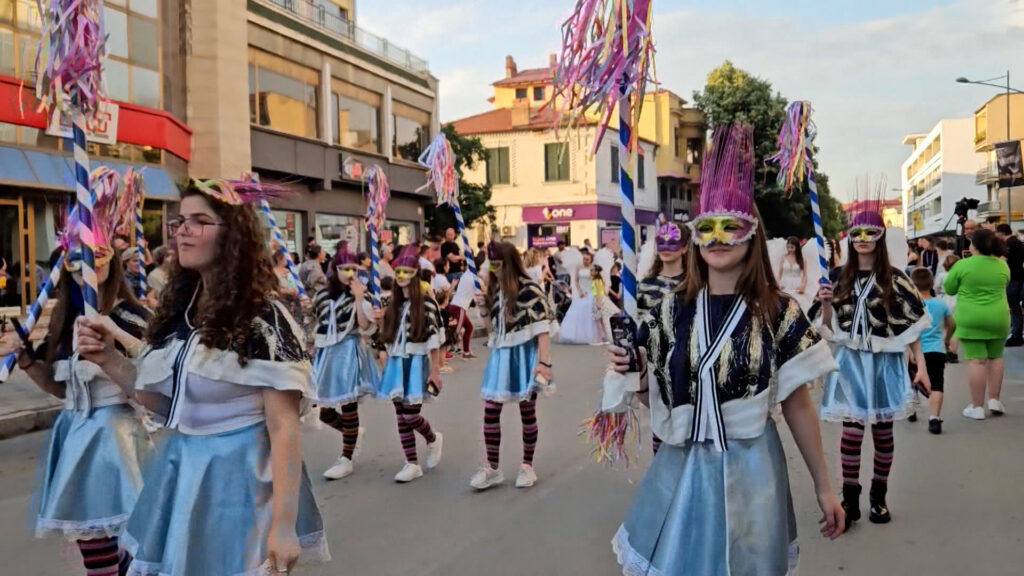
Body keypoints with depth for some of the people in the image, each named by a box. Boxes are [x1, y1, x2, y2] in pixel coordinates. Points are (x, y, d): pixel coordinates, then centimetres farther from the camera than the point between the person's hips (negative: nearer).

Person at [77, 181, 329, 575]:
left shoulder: (264, 318, -16)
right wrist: (109, 361, -2)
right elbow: (167, 403, 12)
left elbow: (284, 428, -19)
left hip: (237, 476, -7)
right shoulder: (180, 310, 5)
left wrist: (284, 526, -22)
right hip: (179, 473, 7)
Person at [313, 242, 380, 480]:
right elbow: (318, 326, 16)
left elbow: (365, 326, -18)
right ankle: (353, 432, 37)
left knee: (348, 407, 0)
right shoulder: (322, 295, 7)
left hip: (349, 353, -5)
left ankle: (347, 459, 12)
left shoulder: (360, 295, -5)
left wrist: (359, 297, -23)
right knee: (325, 411, 8)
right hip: (327, 354, 5)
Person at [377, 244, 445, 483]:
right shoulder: (393, 305, 10)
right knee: (401, 417, 6)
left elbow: (434, 340, -11)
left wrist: (434, 371, -13)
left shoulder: (427, 303, -9)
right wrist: (387, 366, 10)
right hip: (396, 364, 6)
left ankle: (433, 439, 22)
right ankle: (412, 464, 16)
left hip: (416, 363, -6)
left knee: (411, 415, -9)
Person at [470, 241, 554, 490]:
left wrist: (544, 362, -21)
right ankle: (492, 468, 12)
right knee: (490, 412, 1)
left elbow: (542, 330, -16)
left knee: (527, 412, 7)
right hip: (500, 356, 7)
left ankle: (527, 466, 21)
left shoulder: (529, 290, -14)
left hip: (524, 356, -6)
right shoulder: (495, 290, 10)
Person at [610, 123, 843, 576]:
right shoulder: (671, 312, -2)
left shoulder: (779, 313, -7)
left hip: (749, 475, -1)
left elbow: (798, 406, 0)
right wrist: (630, 376, -12)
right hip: (682, 471, 2)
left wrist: (824, 488, 4)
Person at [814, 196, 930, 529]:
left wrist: (921, 367, -5)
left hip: (884, 362, 0)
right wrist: (825, 303, -13)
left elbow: (910, 325, -1)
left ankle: (878, 496, 24)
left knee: (883, 430, 9)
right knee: (852, 430, -3)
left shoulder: (894, 279, -2)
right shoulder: (838, 276, 3)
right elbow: (828, 326, 7)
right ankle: (850, 499, 8)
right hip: (850, 361, 1)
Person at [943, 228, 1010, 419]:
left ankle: (977, 407, 0)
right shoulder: (1002, 265, 1)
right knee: (995, 357, 18)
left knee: (976, 360, -3)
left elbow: (948, 289, 0)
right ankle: (994, 400, 18)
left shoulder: (963, 265, -11)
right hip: (998, 319, 4)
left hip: (970, 319, -4)